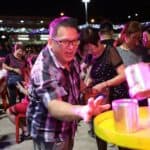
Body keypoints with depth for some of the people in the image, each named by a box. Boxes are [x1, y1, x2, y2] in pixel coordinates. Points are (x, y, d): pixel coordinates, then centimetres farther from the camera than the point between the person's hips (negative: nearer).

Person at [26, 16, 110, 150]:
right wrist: (81, 111, -66)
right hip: (49, 134, -7)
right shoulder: (43, 69, -31)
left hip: (68, 127, 7)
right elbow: (53, 105, -47)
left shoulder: (70, 58, -7)